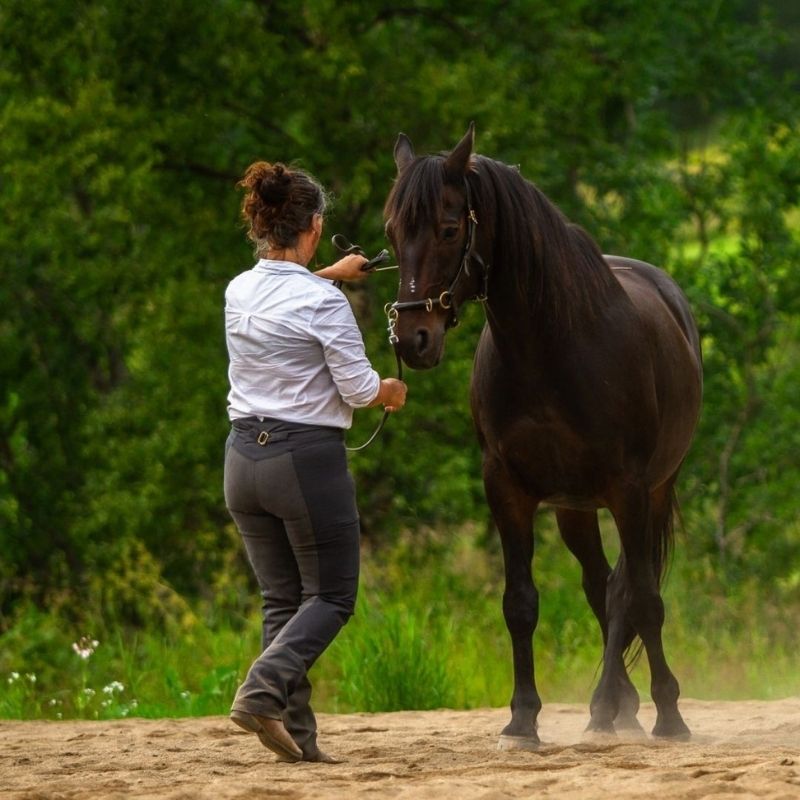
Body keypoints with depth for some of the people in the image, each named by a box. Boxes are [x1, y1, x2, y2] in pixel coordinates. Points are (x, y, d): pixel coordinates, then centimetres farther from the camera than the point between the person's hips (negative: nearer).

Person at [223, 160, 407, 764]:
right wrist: (391, 390, 12)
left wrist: (329, 274, 42)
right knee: (331, 597, 5)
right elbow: (359, 389, -10)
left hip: (244, 458, 6)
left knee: (283, 600, 12)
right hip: (308, 459, -6)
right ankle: (263, 690, -17)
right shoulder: (323, 303, -16)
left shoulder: (239, 292, 4)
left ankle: (297, 734, 5)